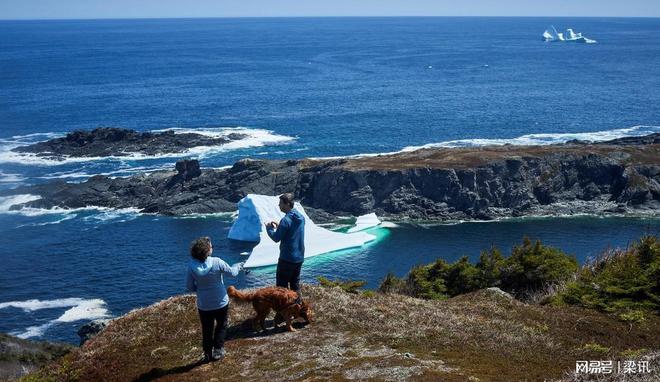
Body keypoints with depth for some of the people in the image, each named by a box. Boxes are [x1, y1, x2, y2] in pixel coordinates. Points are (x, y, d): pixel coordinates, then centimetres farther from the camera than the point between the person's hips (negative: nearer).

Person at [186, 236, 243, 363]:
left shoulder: (192, 266, -16)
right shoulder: (216, 262, -21)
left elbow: (189, 287, -8)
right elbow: (232, 272, -6)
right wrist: (238, 266, 16)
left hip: (203, 305, 2)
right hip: (220, 302, -2)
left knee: (206, 330, 18)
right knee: (221, 326, 21)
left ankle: (208, 354, 24)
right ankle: (218, 351, 20)